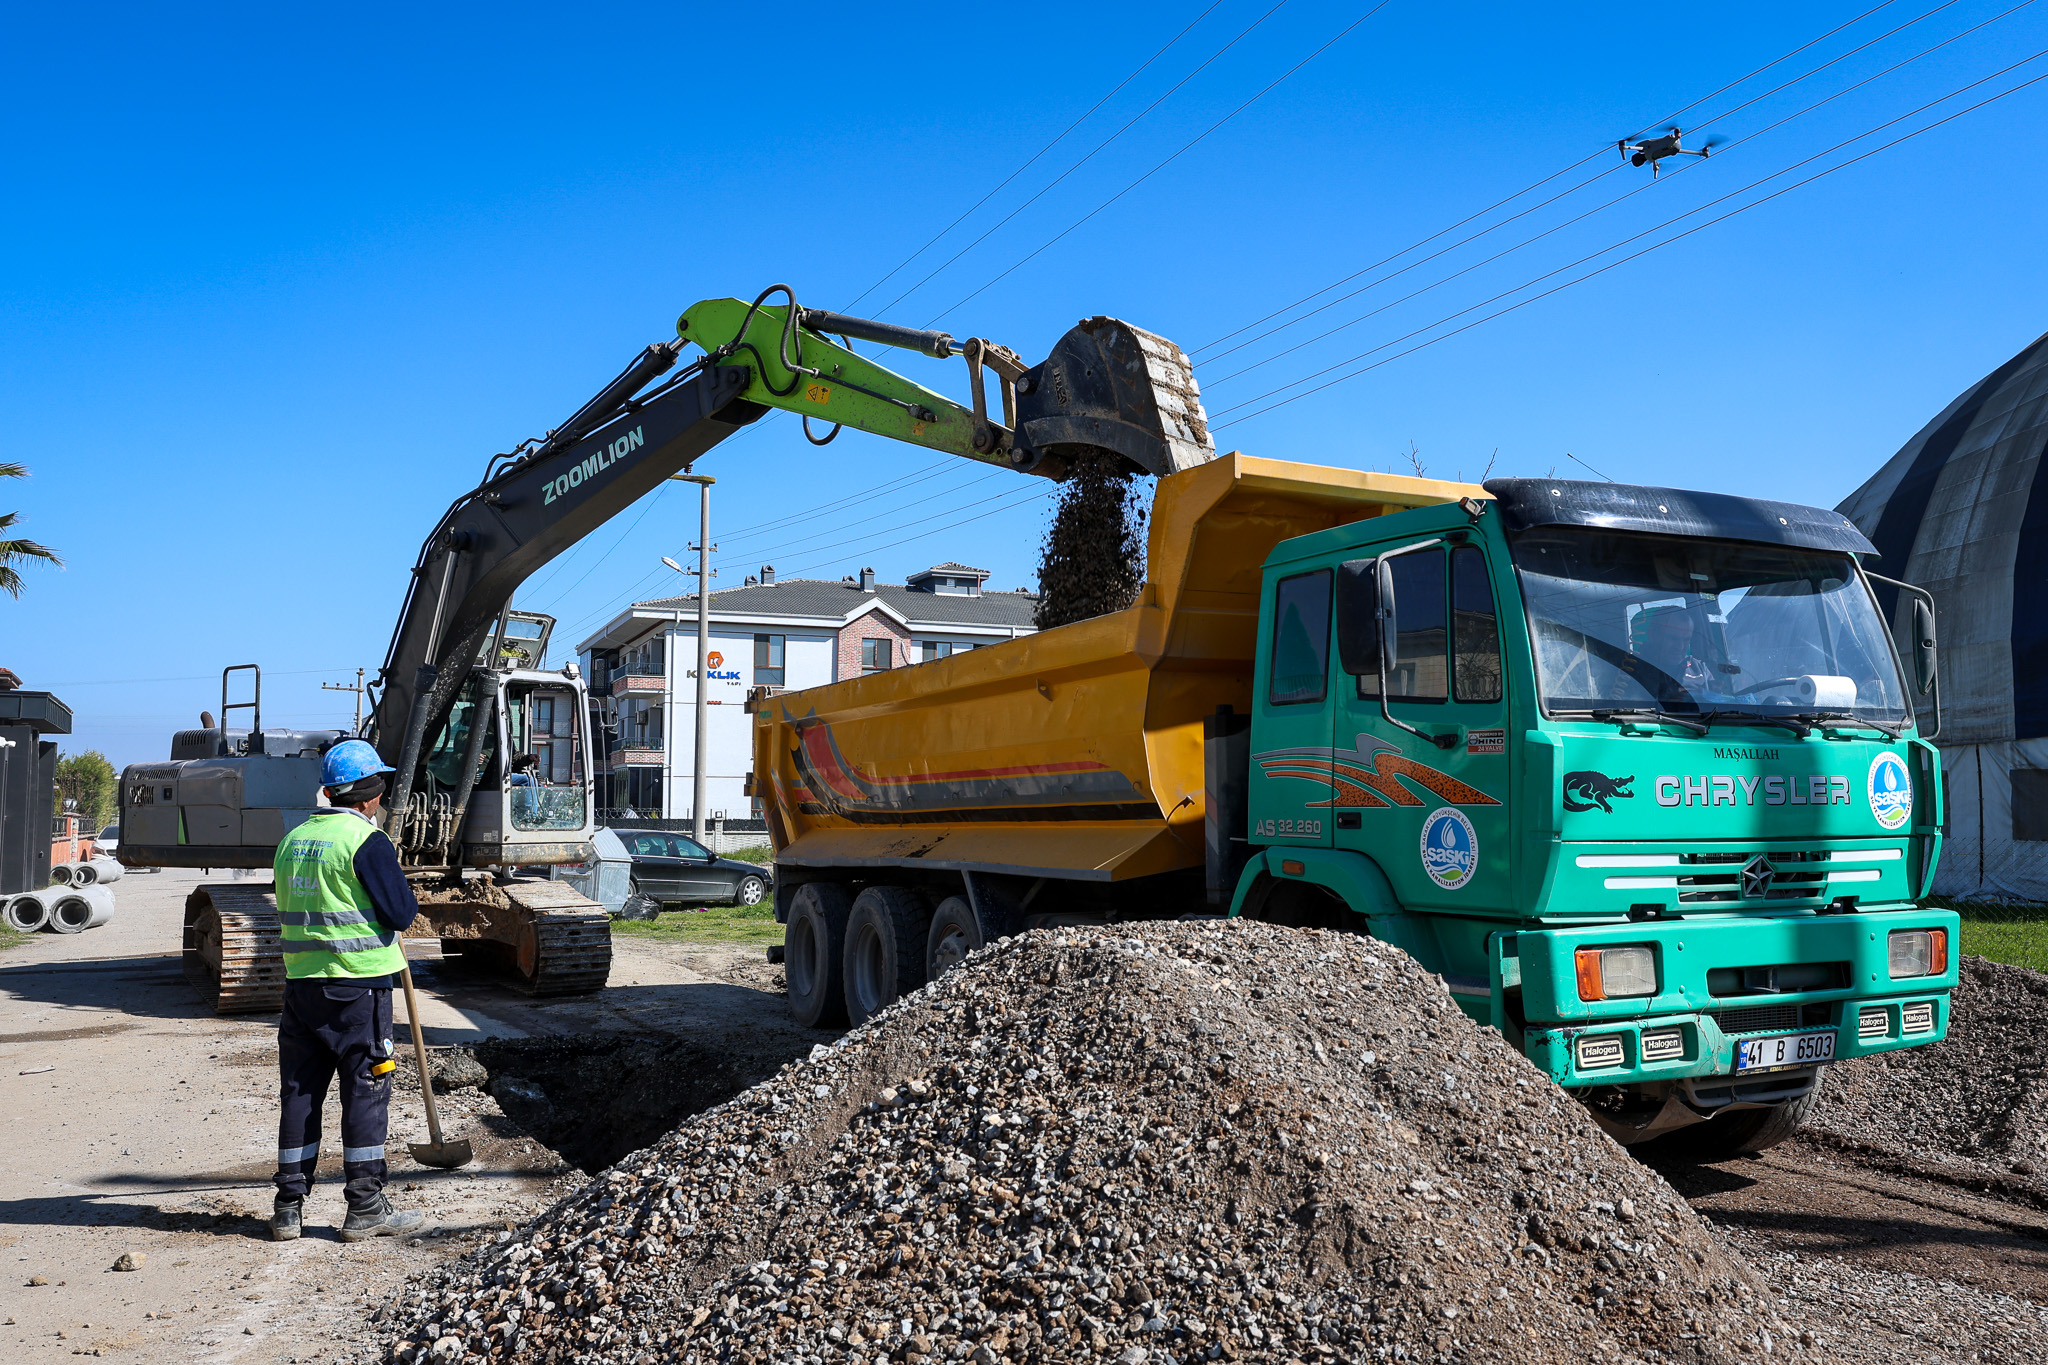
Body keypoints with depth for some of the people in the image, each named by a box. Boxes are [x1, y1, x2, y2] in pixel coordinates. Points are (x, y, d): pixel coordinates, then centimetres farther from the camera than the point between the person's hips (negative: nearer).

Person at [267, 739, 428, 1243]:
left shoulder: (292, 840, 11)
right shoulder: (367, 841, -12)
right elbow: (401, 913, -13)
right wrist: (405, 896, 8)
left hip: (301, 983, 7)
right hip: (359, 982, -6)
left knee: (299, 1091, 11)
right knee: (366, 1091, 1)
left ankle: (289, 1207, 16)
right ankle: (365, 1208, 5)